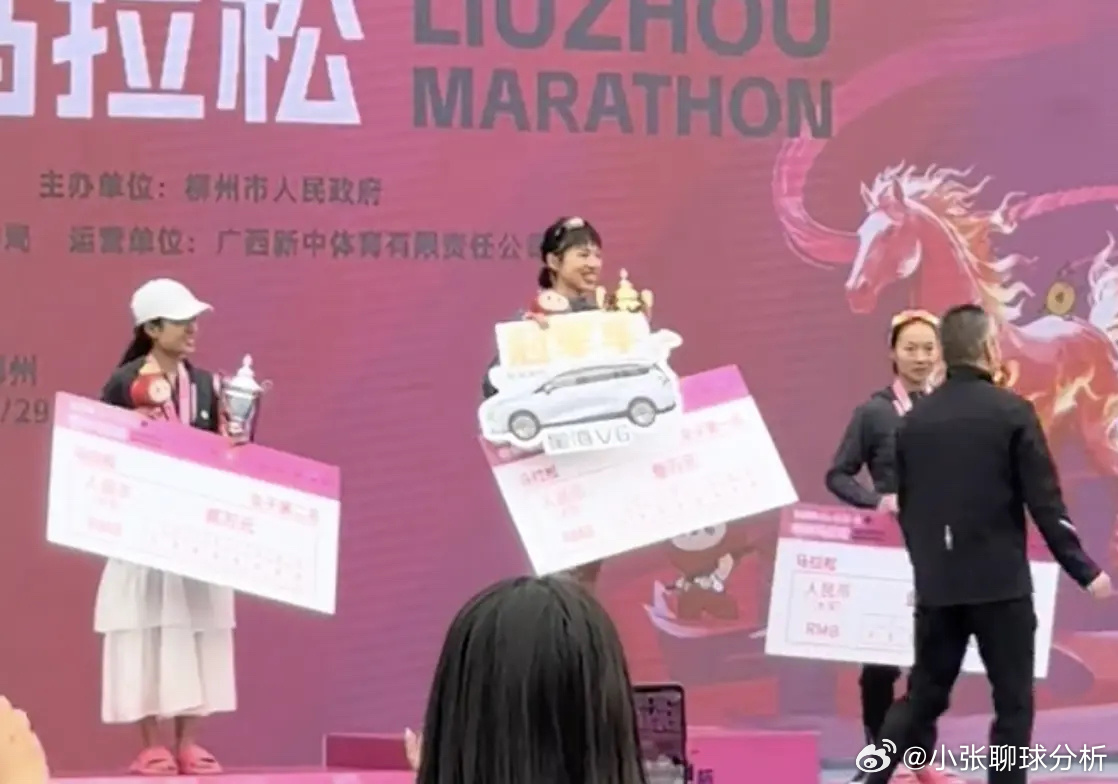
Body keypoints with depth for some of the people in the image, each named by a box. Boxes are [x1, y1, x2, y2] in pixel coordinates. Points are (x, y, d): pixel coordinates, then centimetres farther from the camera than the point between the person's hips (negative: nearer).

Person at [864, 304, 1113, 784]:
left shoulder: (913, 420, 5)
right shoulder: (1011, 411, -10)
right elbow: (1044, 502, -10)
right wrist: (1084, 571, -3)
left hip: (936, 583, 5)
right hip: (1001, 582, -5)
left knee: (923, 695, 14)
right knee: (1012, 701, 5)